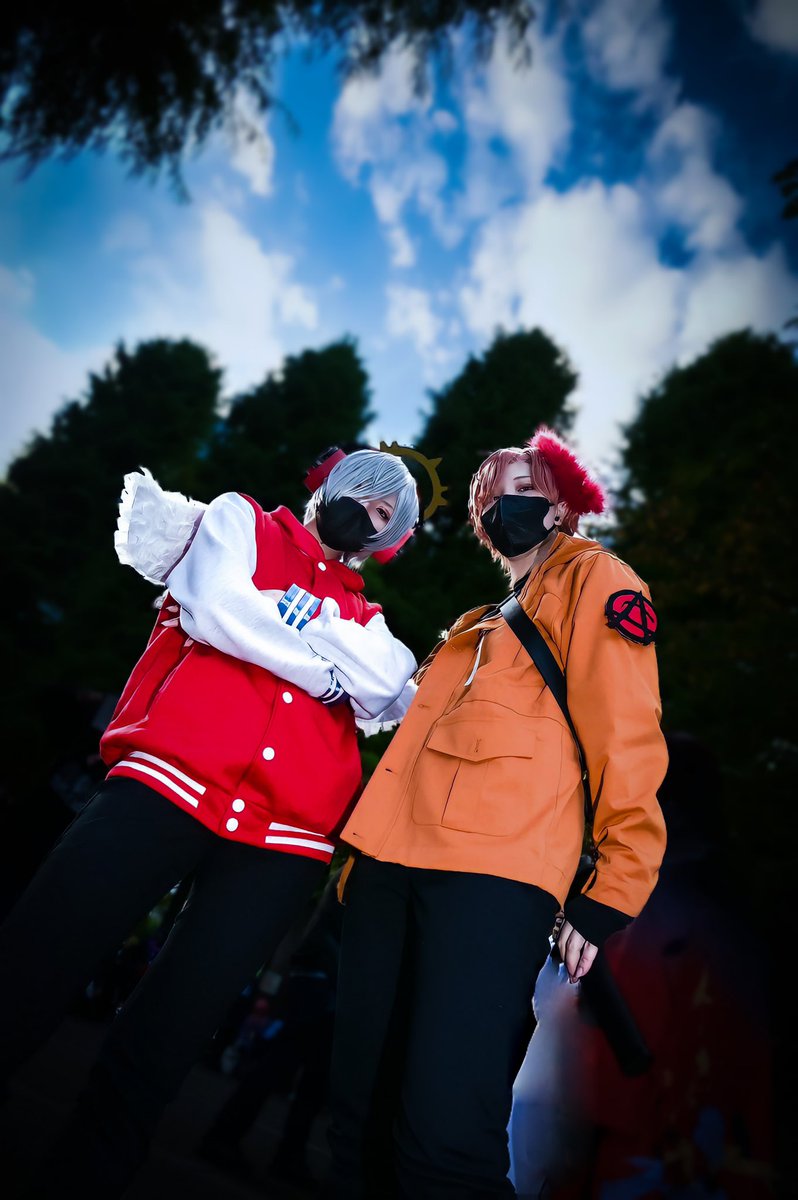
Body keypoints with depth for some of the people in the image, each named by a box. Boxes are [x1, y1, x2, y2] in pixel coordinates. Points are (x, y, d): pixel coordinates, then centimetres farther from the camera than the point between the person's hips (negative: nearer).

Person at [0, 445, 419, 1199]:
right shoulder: (241, 520, 16)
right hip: (170, 786, -2)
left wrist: (284, 617, -5)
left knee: (154, 1052, 4)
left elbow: (389, 691, 2)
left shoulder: (368, 619, 23)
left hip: (281, 844, 3)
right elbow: (216, 604, -5)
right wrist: (328, 665, 2)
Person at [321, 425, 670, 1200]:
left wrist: (608, 897, -9)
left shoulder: (593, 579, 7)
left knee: (444, 1131, -10)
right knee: (360, 1113, 11)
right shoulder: (477, 624, 29)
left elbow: (625, 739, -4)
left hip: (493, 874, -7)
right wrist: (364, 853, 23)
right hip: (391, 863, 8)